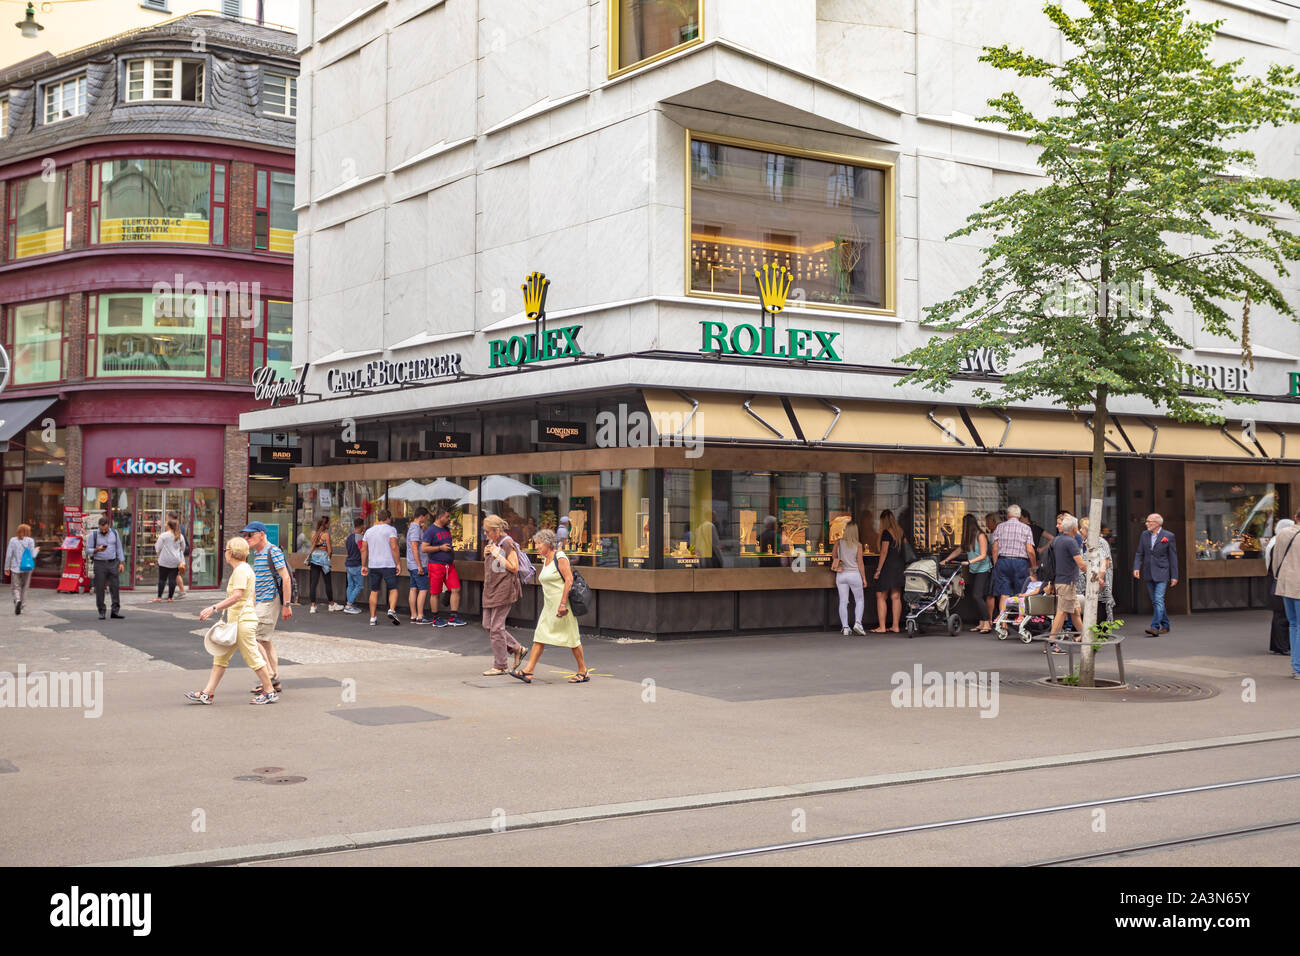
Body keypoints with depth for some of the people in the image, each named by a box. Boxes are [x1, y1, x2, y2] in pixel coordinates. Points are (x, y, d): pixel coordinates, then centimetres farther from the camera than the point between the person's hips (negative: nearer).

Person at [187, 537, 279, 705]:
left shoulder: (241, 570, -14)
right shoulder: (246, 569, 17)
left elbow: (237, 596, -26)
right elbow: (253, 597, 22)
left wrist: (214, 608, -28)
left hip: (242, 621, -10)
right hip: (236, 622, 10)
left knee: (253, 657, -4)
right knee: (220, 657, 9)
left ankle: (270, 693, 4)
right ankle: (207, 693, 10)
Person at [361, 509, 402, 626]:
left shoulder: (369, 531, 12)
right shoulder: (391, 529, -4)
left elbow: (363, 549, 11)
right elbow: (394, 547, -14)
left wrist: (364, 566, 16)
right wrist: (398, 564, -11)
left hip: (373, 565, 4)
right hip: (388, 565, -4)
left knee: (374, 591, 10)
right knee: (393, 589, 3)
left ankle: (372, 618, 10)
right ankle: (392, 610, -19)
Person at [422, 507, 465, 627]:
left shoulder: (446, 529, 16)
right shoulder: (431, 531, -8)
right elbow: (424, 548, -13)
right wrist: (440, 548, -16)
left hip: (450, 565, 7)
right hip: (436, 564, -7)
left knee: (456, 590, -2)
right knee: (435, 593, 0)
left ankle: (453, 618, 4)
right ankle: (436, 619, 10)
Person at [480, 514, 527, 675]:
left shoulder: (508, 544, -12)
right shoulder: (491, 542, 14)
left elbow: (514, 568, -15)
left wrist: (497, 555, -17)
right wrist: (486, 554, 3)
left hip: (503, 589, -9)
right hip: (490, 589, 9)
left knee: (496, 627, -6)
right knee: (487, 625, 10)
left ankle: (499, 666, 3)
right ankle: (517, 648, 23)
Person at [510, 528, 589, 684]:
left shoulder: (559, 557, -11)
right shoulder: (545, 560, 15)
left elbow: (569, 580, -18)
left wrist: (563, 604, -23)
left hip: (562, 603, -9)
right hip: (549, 605, 9)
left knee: (571, 637, -1)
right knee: (539, 636, 1)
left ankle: (583, 671, 11)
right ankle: (528, 672, -3)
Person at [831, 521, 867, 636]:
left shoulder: (839, 543, -3)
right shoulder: (858, 545, -8)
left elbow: (834, 557, 11)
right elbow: (860, 564, -6)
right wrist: (864, 578, 3)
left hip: (841, 575, 2)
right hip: (855, 574, -2)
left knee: (843, 601, 5)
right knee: (859, 600, 12)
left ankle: (845, 627, 3)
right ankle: (857, 623, -5)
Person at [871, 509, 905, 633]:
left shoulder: (886, 533, -12)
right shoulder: (900, 532, 10)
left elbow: (884, 552, -15)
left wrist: (878, 569, -14)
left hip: (887, 567, -7)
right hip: (899, 567, 7)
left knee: (881, 597, -1)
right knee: (896, 597, 8)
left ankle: (882, 627, -4)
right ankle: (896, 626, 9)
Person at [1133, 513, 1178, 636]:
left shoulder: (1168, 536, -4)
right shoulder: (1144, 535, 9)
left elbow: (1173, 557, -2)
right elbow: (1139, 554, 10)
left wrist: (1174, 576, -4)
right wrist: (1136, 567, -7)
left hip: (1161, 573, -5)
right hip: (1148, 574, 5)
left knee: (1158, 600, -15)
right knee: (1155, 601, 11)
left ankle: (1155, 627, -22)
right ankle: (1165, 625, 24)